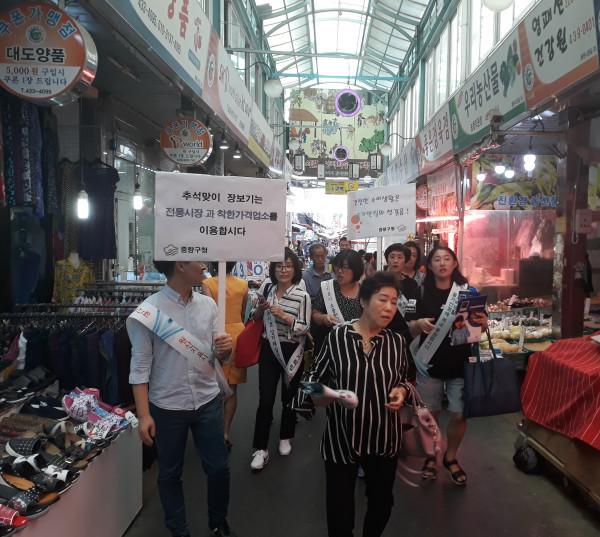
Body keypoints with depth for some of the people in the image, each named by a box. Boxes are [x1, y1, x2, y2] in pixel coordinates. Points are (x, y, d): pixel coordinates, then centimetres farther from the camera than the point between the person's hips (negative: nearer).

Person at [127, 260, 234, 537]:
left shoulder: (208, 304, -1)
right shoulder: (149, 309, -13)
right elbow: (141, 365, -10)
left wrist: (225, 348, -16)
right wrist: (143, 415, -11)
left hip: (208, 401, 4)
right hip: (167, 407, -3)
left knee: (219, 467, 14)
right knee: (170, 474, 15)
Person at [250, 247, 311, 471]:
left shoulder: (303, 296, -12)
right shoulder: (268, 290, 1)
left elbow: (305, 327, -16)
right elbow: (257, 318, 15)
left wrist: (284, 316, -28)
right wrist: (260, 309, -7)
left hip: (292, 351, -2)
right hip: (269, 349, 2)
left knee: (289, 397, 14)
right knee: (265, 399, 1)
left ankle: (285, 438, 35)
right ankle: (261, 448, 10)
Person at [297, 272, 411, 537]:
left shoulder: (397, 341, -4)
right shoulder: (337, 336, -13)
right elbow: (316, 377, -4)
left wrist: (401, 391, -9)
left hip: (384, 438, 4)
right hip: (341, 438, -3)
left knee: (382, 502, 24)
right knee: (340, 508, 9)